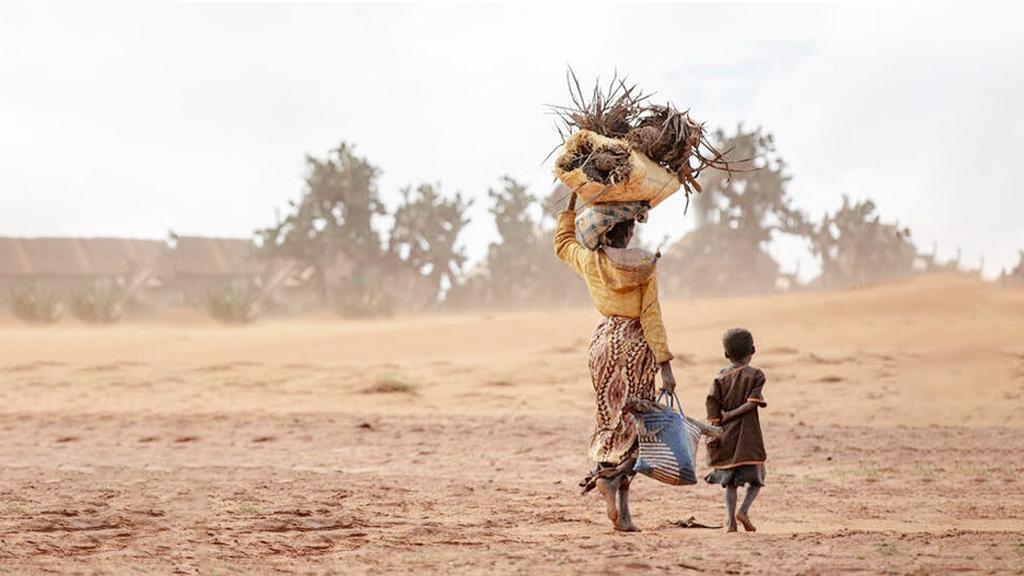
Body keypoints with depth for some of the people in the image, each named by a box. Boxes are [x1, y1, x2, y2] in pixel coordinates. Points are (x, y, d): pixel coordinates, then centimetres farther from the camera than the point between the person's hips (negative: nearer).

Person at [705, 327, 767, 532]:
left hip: (726, 436, 3)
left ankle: (730, 519, -1)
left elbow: (712, 405, -4)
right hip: (748, 437, -3)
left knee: (730, 480, 10)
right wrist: (729, 417, -8)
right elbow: (751, 403, -12)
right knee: (756, 478, 6)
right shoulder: (755, 375, -1)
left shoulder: (720, 378, 6)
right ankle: (744, 509, -16)